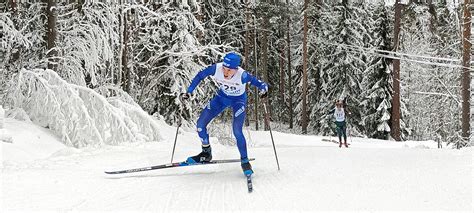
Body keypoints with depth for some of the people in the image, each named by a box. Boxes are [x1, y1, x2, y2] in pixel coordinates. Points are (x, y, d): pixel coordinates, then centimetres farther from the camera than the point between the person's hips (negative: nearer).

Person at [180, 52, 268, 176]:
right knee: (200, 124, -3)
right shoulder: (216, 68, -29)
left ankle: (244, 161, 0)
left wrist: (263, 90, -48)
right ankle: (206, 153, 20)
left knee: (237, 131, -21)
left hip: (238, 100, -4)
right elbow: (200, 76, -11)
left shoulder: (242, 75, -35)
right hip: (222, 97, 4)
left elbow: (259, 83, -25)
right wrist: (188, 92, -13)